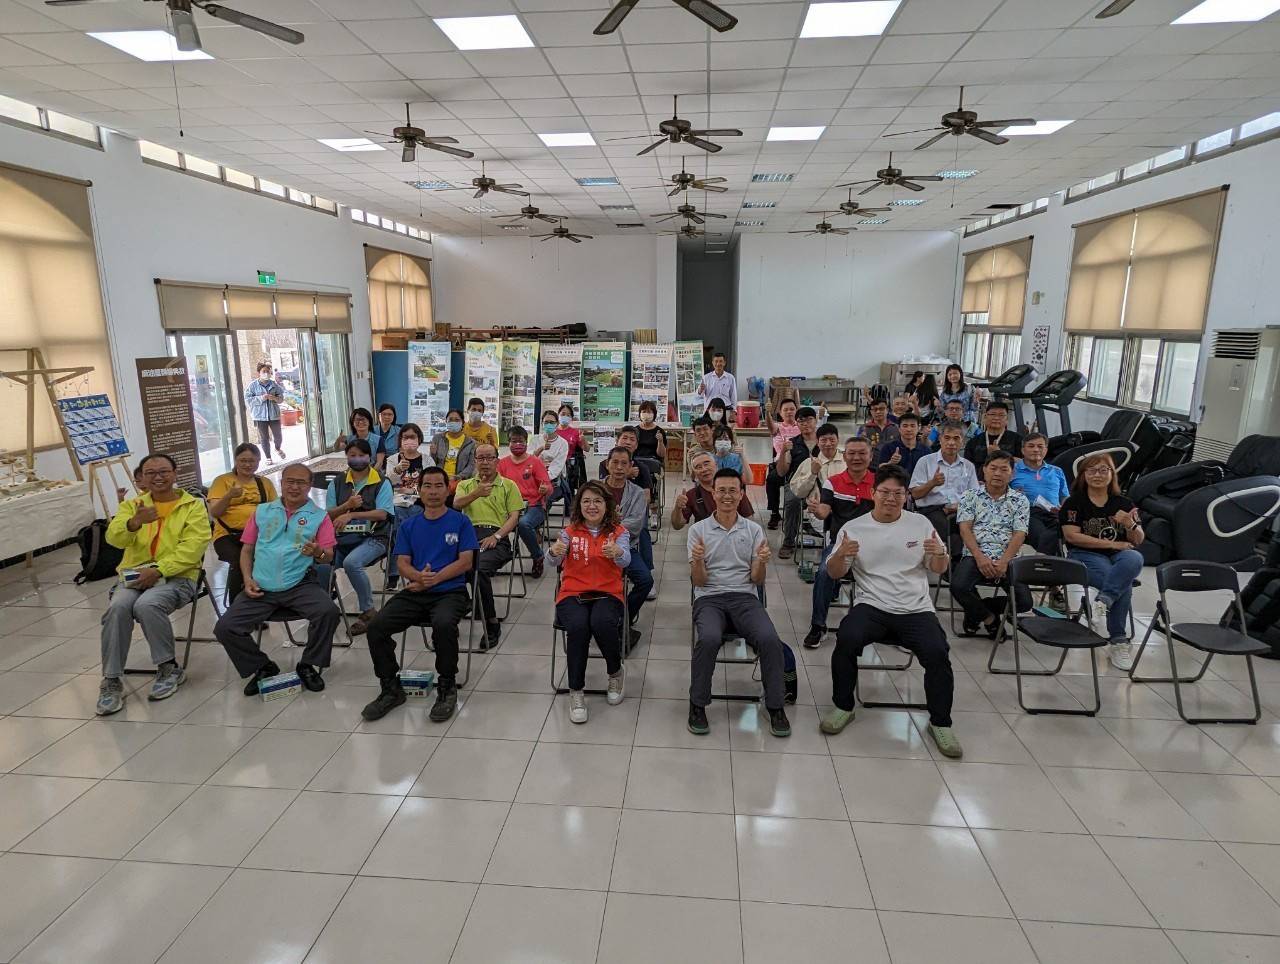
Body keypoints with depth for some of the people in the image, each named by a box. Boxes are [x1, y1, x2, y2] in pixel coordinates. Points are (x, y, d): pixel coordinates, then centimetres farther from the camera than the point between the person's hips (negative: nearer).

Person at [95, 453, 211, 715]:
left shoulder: (193, 506, 5)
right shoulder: (132, 505, 16)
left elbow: (193, 547, -8)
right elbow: (114, 538, -3)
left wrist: (158, 570, -18)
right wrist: (135, 522, -25)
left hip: (176, 576, -3)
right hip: (135, 575, 3)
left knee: (146, 605, -32)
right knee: (118, 606, -28)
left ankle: (169, 668, -11)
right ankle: (111, 681, -17)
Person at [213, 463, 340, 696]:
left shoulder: (319, 516, 6)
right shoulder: (262, 512, 15)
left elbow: (328, 555, 1)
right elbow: (247, 549, 17)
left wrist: (318, 553, -23)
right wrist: (248, 579, 1)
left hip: (300, 585, -3)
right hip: (261, 588, 3)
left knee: (329, 612, -29)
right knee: (224, 628, -13)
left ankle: (308, 665, -4)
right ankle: (263, 667, 12)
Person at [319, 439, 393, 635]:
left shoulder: (382, 483, 4)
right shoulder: (337, 484, 15)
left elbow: (382, 514, -8)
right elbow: (328, 515, 10)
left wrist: (351, 515, -18)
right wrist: (348, 505, -9)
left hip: (372, 537, -3)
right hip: (342, 537, 4)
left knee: (351, 562, -34)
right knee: (320, 565, -26)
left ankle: (368, 612, -14)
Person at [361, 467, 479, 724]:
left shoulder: (461, 522, 6)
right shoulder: (409, 526, 18)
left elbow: (466, 561, -2)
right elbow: (402, 563, 9)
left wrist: (433, 578, -14)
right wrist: (418, 576, -14)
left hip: (450, 591, -4)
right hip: (415, 593, 4)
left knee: (443, 624, -36)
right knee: (376, 627, -19)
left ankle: (447, 687, -13)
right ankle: (390, 688, 2)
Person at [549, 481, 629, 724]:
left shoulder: (618, 532, 5)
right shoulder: (570, 531, 8)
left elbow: (625, 561, -15)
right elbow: (554, 562, -9)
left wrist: (617, 553, -40)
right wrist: (554, 552, -34)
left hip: (607, 593, 0)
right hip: (572, 594, 1)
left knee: (602, 623, -33)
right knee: (578, 626, -32)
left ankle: (616, 673, -2)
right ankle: (576, 691, -13)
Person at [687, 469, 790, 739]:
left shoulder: (754, 530, 11)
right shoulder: (698, 529, 6)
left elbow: (756, 580, 7)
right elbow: (699, 581, 1)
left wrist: (762, 562, -15)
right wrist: (697, 560, -21)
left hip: (745, 598, 1)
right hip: (709, 598, -1)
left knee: (770, 639, -28)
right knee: (709, 639, -34)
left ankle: (775, 706, -7)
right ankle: (698, 704, -12)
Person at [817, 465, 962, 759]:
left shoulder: (921, 524, 8)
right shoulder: (854, 528, 4)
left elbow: (938, 570, 14)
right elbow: (834, 574, 4)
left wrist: (939, 554, -10)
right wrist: (841, 555, -19)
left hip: (916, 610, 1)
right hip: (871, 606, -1)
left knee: (936, 652, -25)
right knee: (846, 639, -29)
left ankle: (940, 723, 1)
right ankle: (843, 707, -5)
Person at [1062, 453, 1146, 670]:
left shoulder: (1124, 504, 12)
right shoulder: (1074, 502, 1)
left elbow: (1138, 541, 11)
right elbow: (1072, 536, -9)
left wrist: (1130, 526, -13)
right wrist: (1110, 543, -12)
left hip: (1118, 555, 3)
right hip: (1086, 556, -3)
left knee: (1134, 559, -34)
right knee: (1124, 585, -30)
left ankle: (1102, 601, -37)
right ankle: (1118, 642, -22)